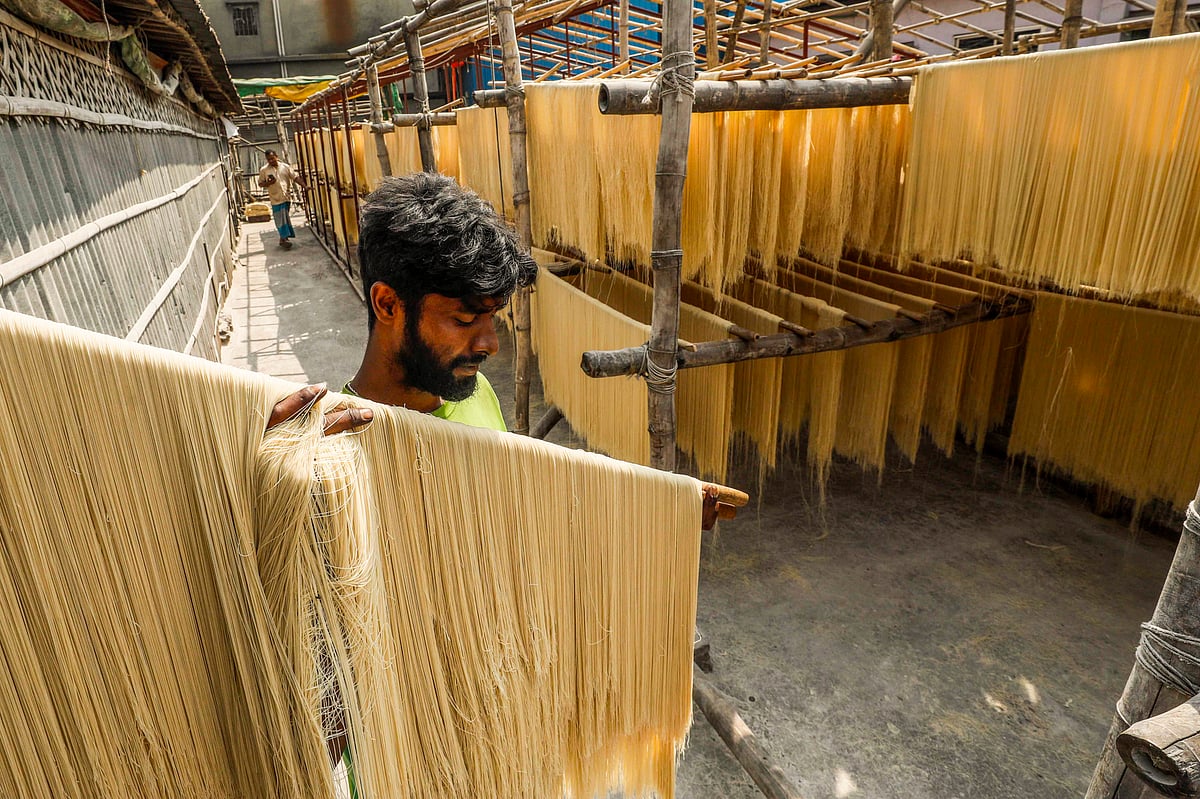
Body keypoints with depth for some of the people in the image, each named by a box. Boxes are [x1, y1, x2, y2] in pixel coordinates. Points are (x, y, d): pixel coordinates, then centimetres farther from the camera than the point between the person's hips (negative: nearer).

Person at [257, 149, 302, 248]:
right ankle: (284, 238, -5)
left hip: (287, 197, 3)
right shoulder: (264, 170, 1)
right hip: (276, 199, -3)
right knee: (280, 219, -7)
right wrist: (268, 183, -15)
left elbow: (295, 177, 6)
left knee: (286, 218, 10)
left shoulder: (285, 166, 5)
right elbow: (260, 183, 5)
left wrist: (304, 186, -6)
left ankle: (283, 238, 20)